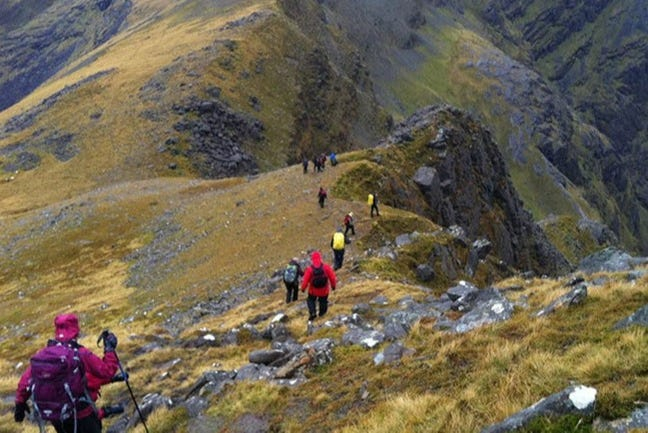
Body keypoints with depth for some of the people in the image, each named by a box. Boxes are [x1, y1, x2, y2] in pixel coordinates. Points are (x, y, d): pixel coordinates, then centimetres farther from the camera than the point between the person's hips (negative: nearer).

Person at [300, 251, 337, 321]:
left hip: (313, 290, -1)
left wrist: (303, 288, 2)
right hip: (324, 291, 1)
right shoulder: (326, 267, -21)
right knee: (323, 301, 27)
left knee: (311, 300, 26)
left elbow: (305, 281, -17)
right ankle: (322, 313, 47)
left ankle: (313, 312, 8)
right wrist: (333, 285, 4)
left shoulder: (309, 269, -23)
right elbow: (333, 278, -15)